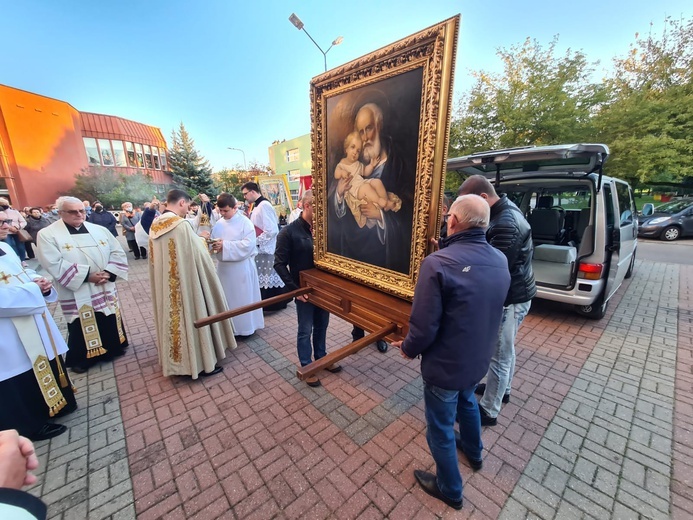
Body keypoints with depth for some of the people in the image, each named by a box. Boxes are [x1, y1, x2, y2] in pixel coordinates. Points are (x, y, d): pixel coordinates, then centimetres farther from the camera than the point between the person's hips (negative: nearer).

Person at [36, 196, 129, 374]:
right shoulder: (47, 234, -5)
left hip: (106, 289, 3)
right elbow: (54, 264, -15)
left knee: (110, 323, 14)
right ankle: (81, 359, 28)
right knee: (82, 327, 8)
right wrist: (87, 276, -21)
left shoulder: (100, 230, 5)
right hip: (77, 294, -3)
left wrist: (109, 273, -14)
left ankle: (113, 348, 34)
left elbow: (118, 253, 2)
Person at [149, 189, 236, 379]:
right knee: (191, 317, 3)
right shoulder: (181, 224, -20)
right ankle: (200, 363, 15)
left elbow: (156, 257, 16)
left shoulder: (155, 226, 6)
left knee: (172, 315, 18)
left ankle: (176, 360, 34)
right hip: (185, 282, -8)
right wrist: (201, 240, 4)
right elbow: (198, 254, -16)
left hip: (164, 284, 9)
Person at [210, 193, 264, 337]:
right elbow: (213, 241, 10)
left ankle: (245, 326, 21)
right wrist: (214, 245, -14)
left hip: (241, 267, -5)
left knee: (242, 297, 5)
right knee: (226, 297, 14)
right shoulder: (218, 224, 7)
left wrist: (225, 245, -23)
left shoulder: (245, 222, -9)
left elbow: (248, 244, -19)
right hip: (224, 267, 6)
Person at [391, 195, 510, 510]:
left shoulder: (438, 263, -30)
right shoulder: (500, 261, -6)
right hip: (479, 359, 7)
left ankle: (450, 490, 43)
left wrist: (408, 349, -8)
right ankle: (473, 451, 61)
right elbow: (488, 313, 7)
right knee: (467, 402, 34)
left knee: (440, 428, 18)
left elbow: (424, 327, -26)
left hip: (445, 366, -7)